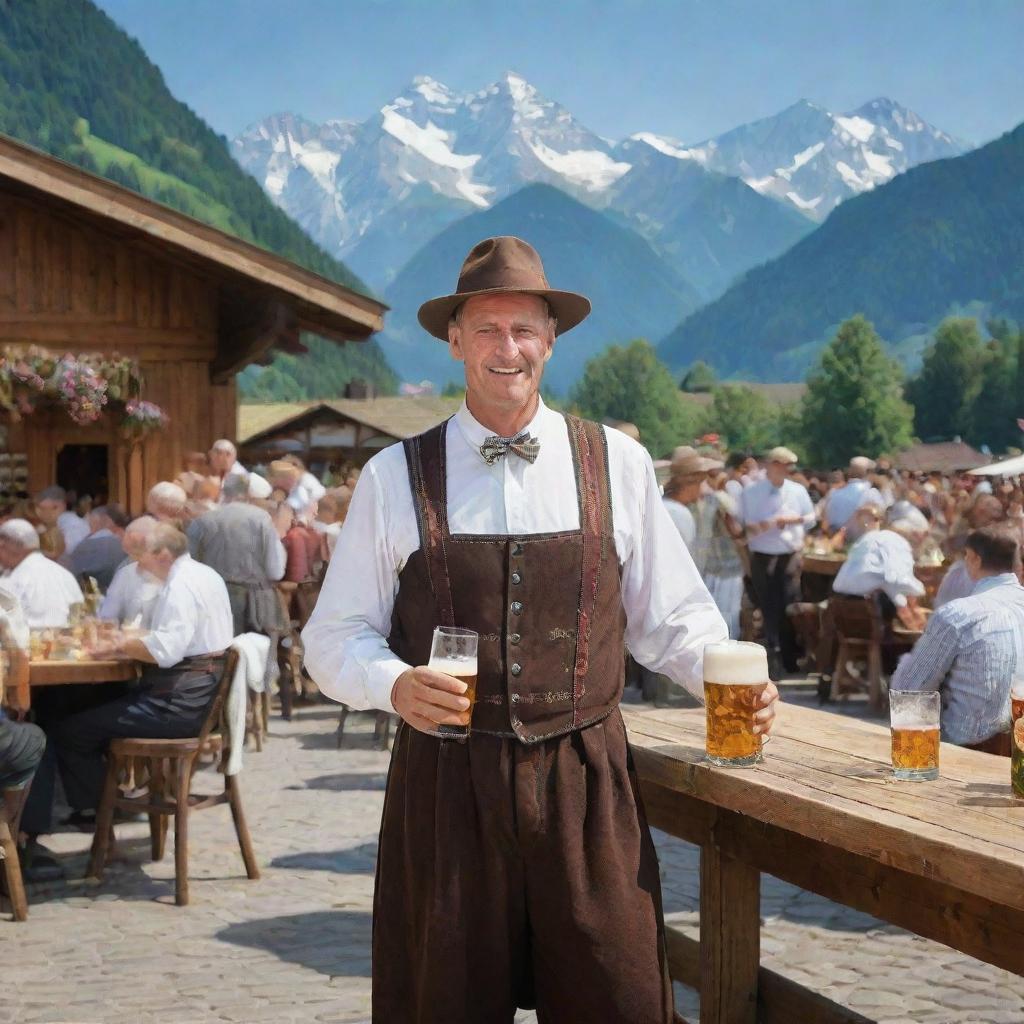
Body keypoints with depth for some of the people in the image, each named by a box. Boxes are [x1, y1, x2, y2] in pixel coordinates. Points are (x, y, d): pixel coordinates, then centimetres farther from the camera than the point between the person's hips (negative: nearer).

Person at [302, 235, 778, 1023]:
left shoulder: (619, 465, 5)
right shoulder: (395, 478, 3)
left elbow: (671, 616, 11)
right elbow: (335, 636, 5)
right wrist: (395, 685, -15)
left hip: (586, 785, 1)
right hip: (446, 785, 0)